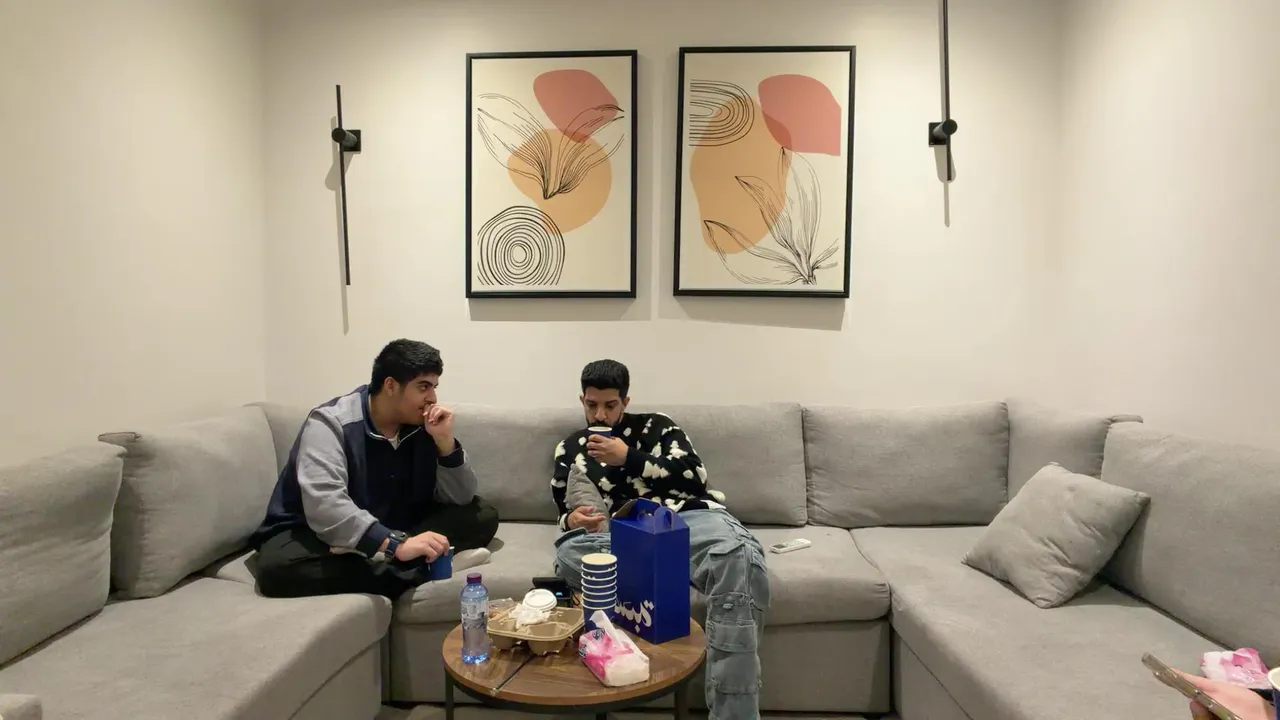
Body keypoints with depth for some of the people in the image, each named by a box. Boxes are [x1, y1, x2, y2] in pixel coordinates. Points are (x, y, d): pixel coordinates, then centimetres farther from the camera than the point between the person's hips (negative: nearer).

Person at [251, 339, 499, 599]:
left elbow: (460, 499, -6)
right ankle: (423, 568, -34)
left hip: (392, 530, 5)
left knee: (483, 516, -10)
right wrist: (395, 545, -47)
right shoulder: (331, 423, -20)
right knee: (279, 567, -38)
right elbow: (325, 508, -35)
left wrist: (445, 441, -22)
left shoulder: (422, 427, -5)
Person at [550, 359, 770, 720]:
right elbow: (566, 512, 24)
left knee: (739, 556, -38)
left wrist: (628, 457, -3)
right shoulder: (569, 450, 23)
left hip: (689, 518, -1)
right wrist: (573, 520, -1)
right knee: (568, 552, -31)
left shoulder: (655, 425, 16)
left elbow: (694, 477, 2)